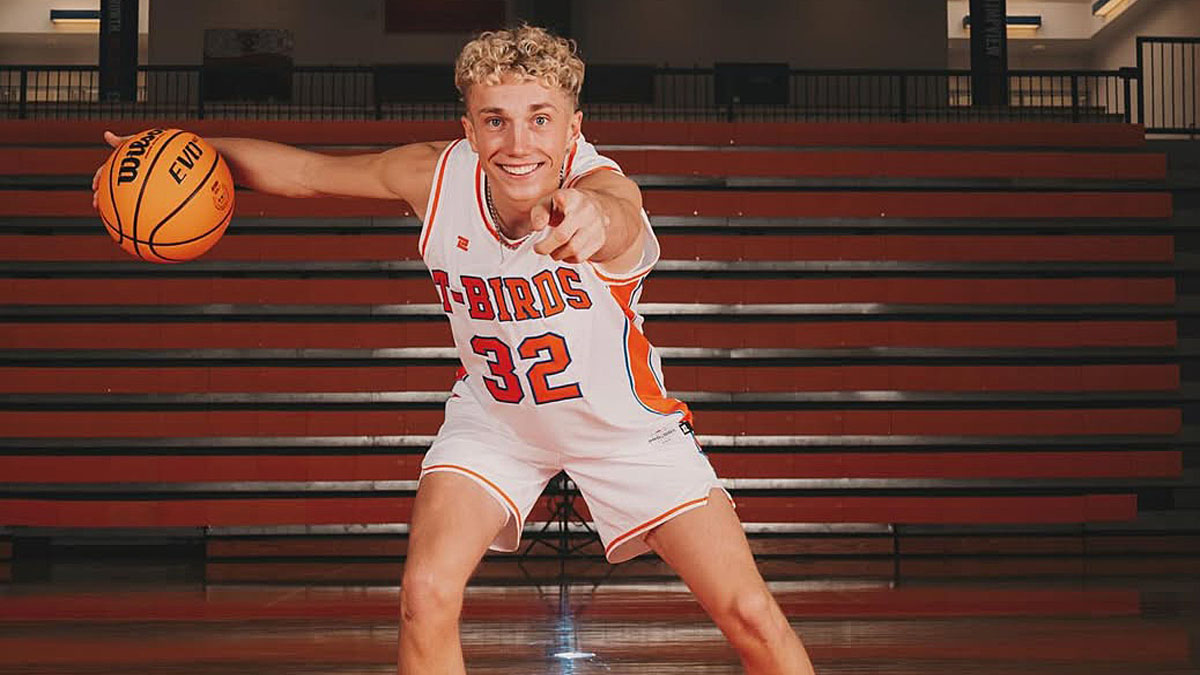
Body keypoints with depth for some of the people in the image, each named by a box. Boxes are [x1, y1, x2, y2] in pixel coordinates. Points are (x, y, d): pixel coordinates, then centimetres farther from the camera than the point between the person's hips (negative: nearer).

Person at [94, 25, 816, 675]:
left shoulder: (601, 188, -34)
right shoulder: (435, 176, -23)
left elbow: (612, 210, -61)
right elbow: (304, 170, -5)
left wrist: (590, 217, -84)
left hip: (628, 427, -2)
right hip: (493, 417, 2)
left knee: (752, 616, -7)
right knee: (427, 596, -19)